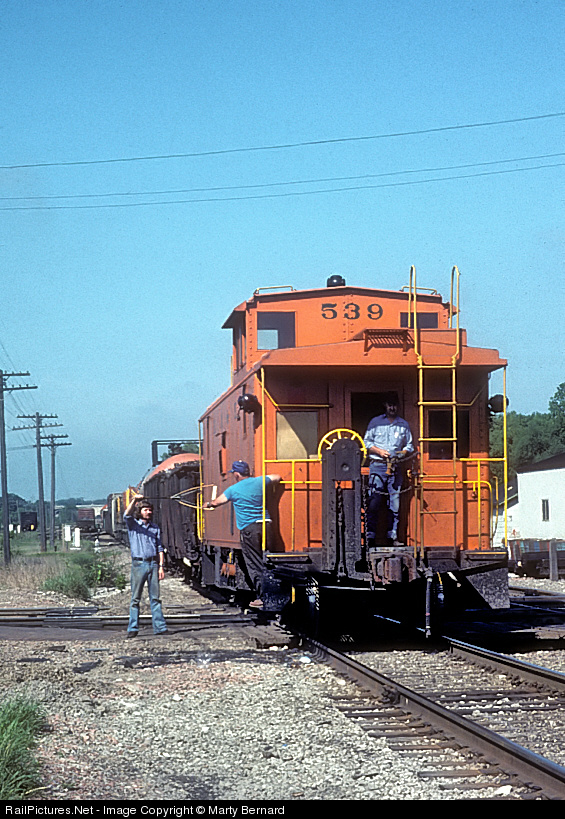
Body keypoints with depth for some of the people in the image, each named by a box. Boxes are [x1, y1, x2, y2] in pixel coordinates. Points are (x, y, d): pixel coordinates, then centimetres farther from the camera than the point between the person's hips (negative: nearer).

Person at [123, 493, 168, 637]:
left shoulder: (155, 528, 16)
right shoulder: (133, 525, 6)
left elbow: (160, 548, 14)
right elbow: (127, 515, -16)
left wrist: (161, 566, 4)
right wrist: (134, 500, -31)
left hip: (153, 564, 3)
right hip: (139, 564, -3)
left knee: (155, 597, 4)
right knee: (135, 598, -2)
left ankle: (160, 627, 5)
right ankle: (133, 629, 0)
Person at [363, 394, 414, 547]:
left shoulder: (404, 424, 15)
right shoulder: (375, 422, 10)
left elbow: (410, 446, 18)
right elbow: (367, 442, 9)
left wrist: (403, 453, -3)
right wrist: (379, 451, -7)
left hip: (396, 467, 2)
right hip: (377, 466, -2)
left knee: (395, 503, 0)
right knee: (374, 502, -8)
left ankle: (393, 536, 4)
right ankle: (370, 536, -6)